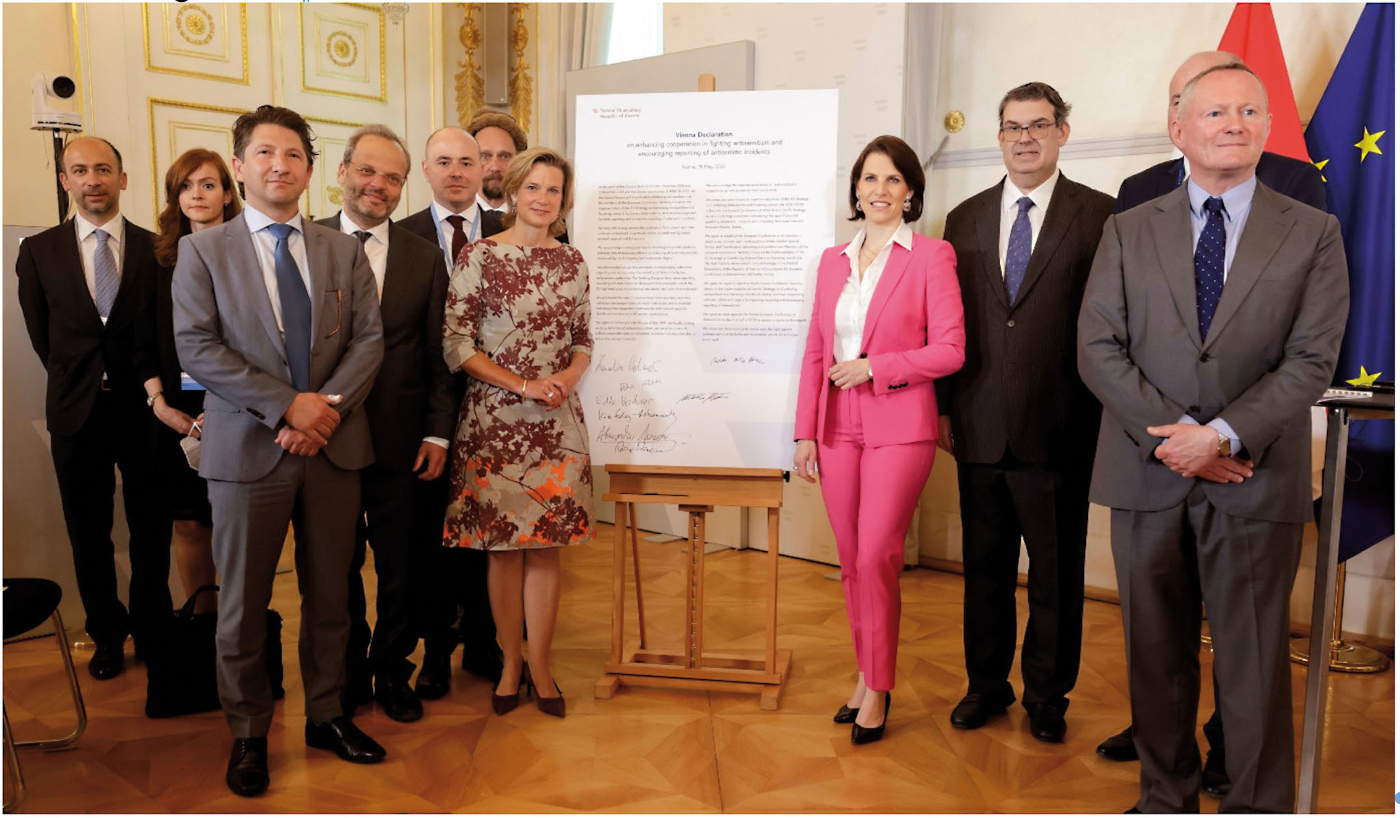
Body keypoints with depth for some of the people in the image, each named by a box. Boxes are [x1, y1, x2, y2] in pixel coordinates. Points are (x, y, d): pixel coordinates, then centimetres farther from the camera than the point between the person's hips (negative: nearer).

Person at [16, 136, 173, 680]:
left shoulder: (158, 249, -1)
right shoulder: (38, 251, 3)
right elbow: (42, 335, 9)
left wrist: (152, 382, -1)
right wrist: (78, 382, 7)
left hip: (144, 410, -1)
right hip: (77, 414, 1)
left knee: (151, 530, 10)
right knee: (89, 535, 12)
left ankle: (151, 627, 28)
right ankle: (107, 633, 29)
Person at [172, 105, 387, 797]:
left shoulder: (344, 251, 11)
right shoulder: (203, 250, 3)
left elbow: (370, 338, 3)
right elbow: (196, 348, -7)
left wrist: (328, 405, -13)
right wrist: (288, 405, -16)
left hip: (334, 447, 2)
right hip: (249, 451, -2)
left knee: (329, 595, 12)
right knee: (243, 603, 8)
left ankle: (326, 715, 28)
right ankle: (248, 734, 24)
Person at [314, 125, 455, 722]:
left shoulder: (425, 258, 5)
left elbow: (439, 355, 5)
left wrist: (438, 434, -1)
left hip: (400, 447, 1)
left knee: (402, 570, 10)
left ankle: (392, 671, 30)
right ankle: (348, 675, 31)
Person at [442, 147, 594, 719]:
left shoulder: (571, 262, 9)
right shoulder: (479, 256, -3)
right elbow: (455, 344, -7)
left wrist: (565, 380, -6)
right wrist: (523, 386, -13)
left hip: (558, 420, 3)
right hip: (495, 420, -3)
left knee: (546, 544, 6)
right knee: (502, 547, 4)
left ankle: (540, 665, 19)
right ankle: (511, 662, 21)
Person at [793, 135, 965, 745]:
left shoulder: (931, 257, -2)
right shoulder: (833, 261, 12)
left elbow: (950, 350, -6)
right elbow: (815, 352, 12)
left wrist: (874, 366, -13)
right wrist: (805, 433, 7)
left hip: (899, 428, -5)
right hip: (839, 428, 5)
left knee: (876, 558, -5)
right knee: (852, 561, 10)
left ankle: (877, 690, 11)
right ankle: (866, 675, 25)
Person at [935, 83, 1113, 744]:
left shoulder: (1100, 216, -1)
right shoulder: (966, 219, 10)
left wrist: (1100, 416, -8)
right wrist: (945, 407, 6)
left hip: (1058, 429, -3)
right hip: (980, 428, 3)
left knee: (1056, 572, 10)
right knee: (984, 565, 14)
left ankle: (1047, 695, 28)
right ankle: (986, 684, 31)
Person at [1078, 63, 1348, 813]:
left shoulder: (1312, 233, 6)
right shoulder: (1128, 231, 8)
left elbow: (1311, 359, -4)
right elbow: (1098, 349, -1)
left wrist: (1223, 436, -16)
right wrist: (1173, 434, -12)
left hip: (1257, 482, -1)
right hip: (1147, 475, 1)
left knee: (1254, 660, 6)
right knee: (1156, 652, 11)